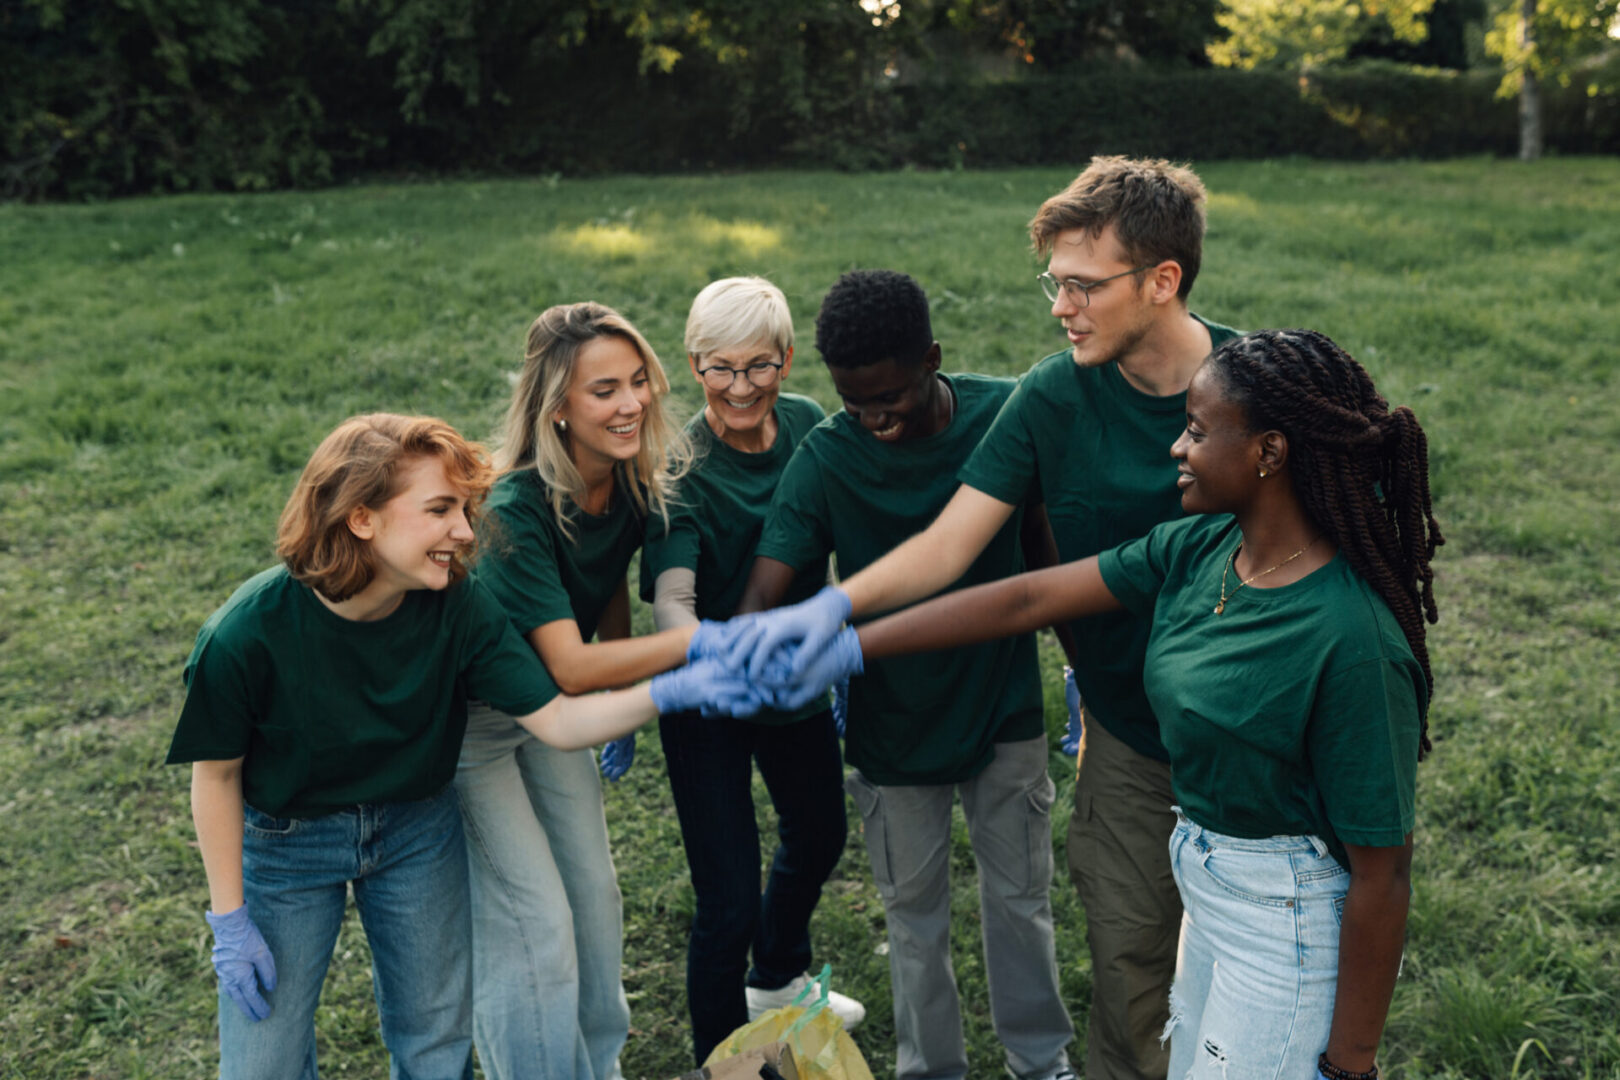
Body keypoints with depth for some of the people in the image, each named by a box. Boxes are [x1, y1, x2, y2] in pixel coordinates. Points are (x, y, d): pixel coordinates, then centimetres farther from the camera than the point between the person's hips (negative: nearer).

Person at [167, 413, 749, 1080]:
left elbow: (557, 720, -23)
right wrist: (230, 921, -9)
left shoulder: (457, 608, -22)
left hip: (416, 829, 3)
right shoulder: (248, 632, -28)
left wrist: (667, 692, -40)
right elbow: (216, 774, -14)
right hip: (285, 839, -2)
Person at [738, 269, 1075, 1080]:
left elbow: (1045, 541, 0)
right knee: (914, 909, 16)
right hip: (892, 722, -1)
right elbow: (766, 587, -25)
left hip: (1003, 704, 1)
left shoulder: (1007, 414, -14)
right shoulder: (826, 457, -18)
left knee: (1020, 897, 17)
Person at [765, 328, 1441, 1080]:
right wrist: (847, 647, -3)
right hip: (1207, 889, 8)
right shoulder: (1197, 550, -6)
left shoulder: (1353, 641, -28)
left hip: (1289, 927, -7)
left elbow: (1383, 877, -22)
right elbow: (1027, 599, -4)